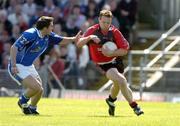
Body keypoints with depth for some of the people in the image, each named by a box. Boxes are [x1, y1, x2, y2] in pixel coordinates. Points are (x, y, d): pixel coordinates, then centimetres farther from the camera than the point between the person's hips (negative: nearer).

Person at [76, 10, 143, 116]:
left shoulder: (114, 32, -14)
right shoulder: (92, 30, -14)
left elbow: (124, 50, -15)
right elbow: (79, 44, -15)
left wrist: (111, 53, -28)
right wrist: (89, 38, -33)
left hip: (115, 59, 3)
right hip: (104, 64, -3)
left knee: (118, 84, 22)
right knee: (121, 80, -23)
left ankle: (111, 100, 55)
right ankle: (134, 105, -14)